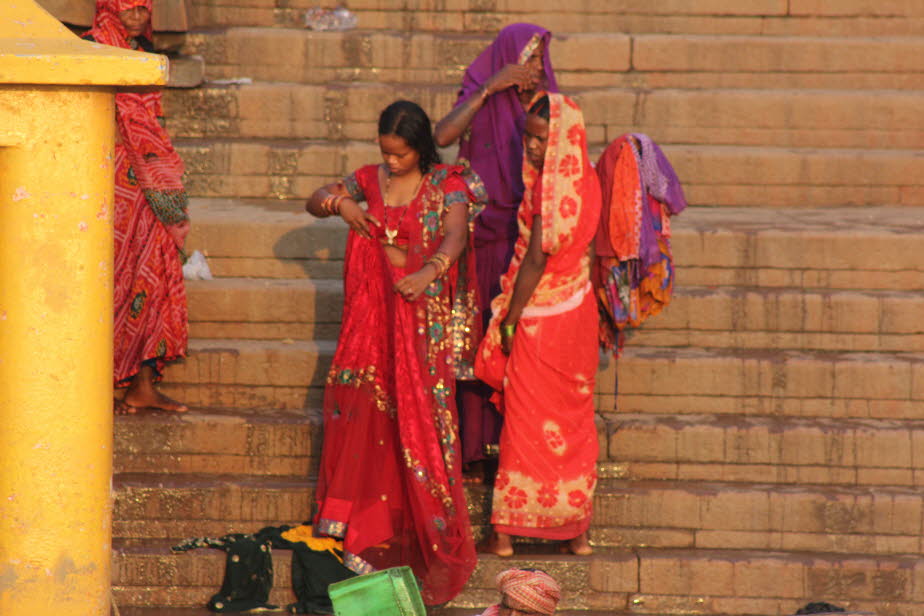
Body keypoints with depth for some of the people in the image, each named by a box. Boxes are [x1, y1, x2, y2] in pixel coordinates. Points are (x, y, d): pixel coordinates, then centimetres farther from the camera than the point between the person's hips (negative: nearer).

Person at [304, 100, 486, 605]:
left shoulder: (447, 185, -2)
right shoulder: (369, 180, 10)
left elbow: (456, 234, -18)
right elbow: (314, 202, 16)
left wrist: (432, 269, -39)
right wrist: (339, 202, -8)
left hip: (423, 318, -4)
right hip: (373, 314, 4)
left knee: (420, 420, -9)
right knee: (362, 413, -5)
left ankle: (432, 539, -4)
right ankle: (364, 530, -2)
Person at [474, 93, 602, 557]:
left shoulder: (549, 188, -22)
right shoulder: (585, 181, 2)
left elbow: (536, 259, -20)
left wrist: (510, 320, -14)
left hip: (541, 315, -7)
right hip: (579, 307, 7)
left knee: (529, 424, 0)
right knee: (573, 421, 13)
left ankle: (506, 531, 7)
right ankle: (576, 530, 19)